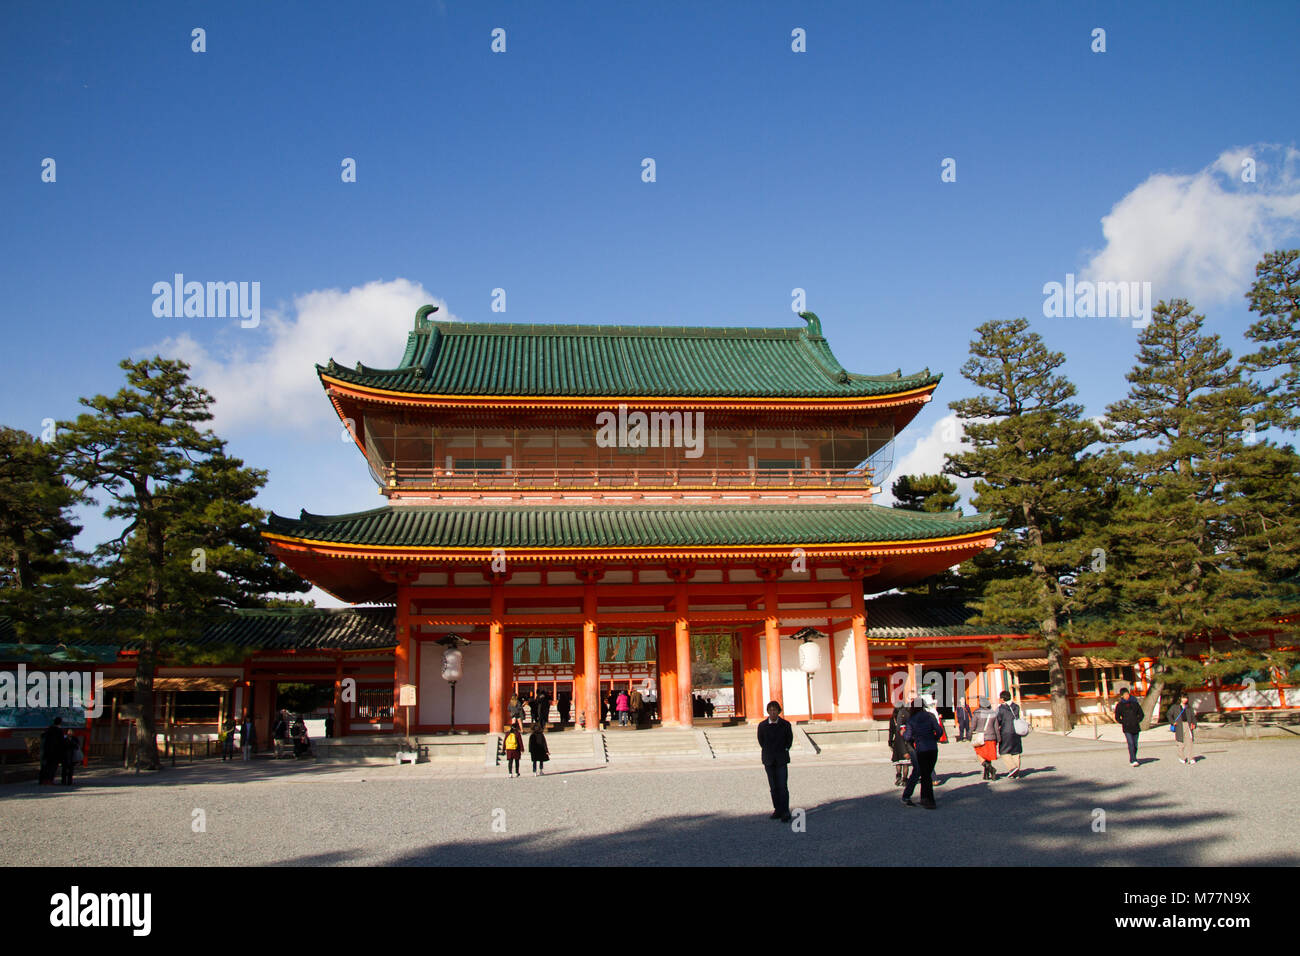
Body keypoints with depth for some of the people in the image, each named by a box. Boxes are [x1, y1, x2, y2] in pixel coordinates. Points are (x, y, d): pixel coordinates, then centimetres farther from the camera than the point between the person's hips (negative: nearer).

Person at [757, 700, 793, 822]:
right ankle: (777, 810, 15)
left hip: (781, 759, -2)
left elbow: (790, 739, 11)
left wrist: (784, 750, 7)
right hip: (769, 760, 2)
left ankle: (785, 812, -6)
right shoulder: (762, 726, -1)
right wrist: (768, 752, 9)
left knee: (783, 786, -9)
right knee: (773, 787, 6)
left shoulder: (785, 724, -3)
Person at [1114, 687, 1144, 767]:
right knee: (1131, 744, -15)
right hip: (1127, 729, -3)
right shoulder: (1119, 705, 2)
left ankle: (1132, 760, 21)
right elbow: (1117, 718, 6)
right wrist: (1124, 723, -5)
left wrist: (1137, 721, 2)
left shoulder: (1135, 703, 7)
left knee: (1135, 745, 7)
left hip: (1136, 728, 3)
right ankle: (1133, 761, -19)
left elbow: (1141, 714, 15)